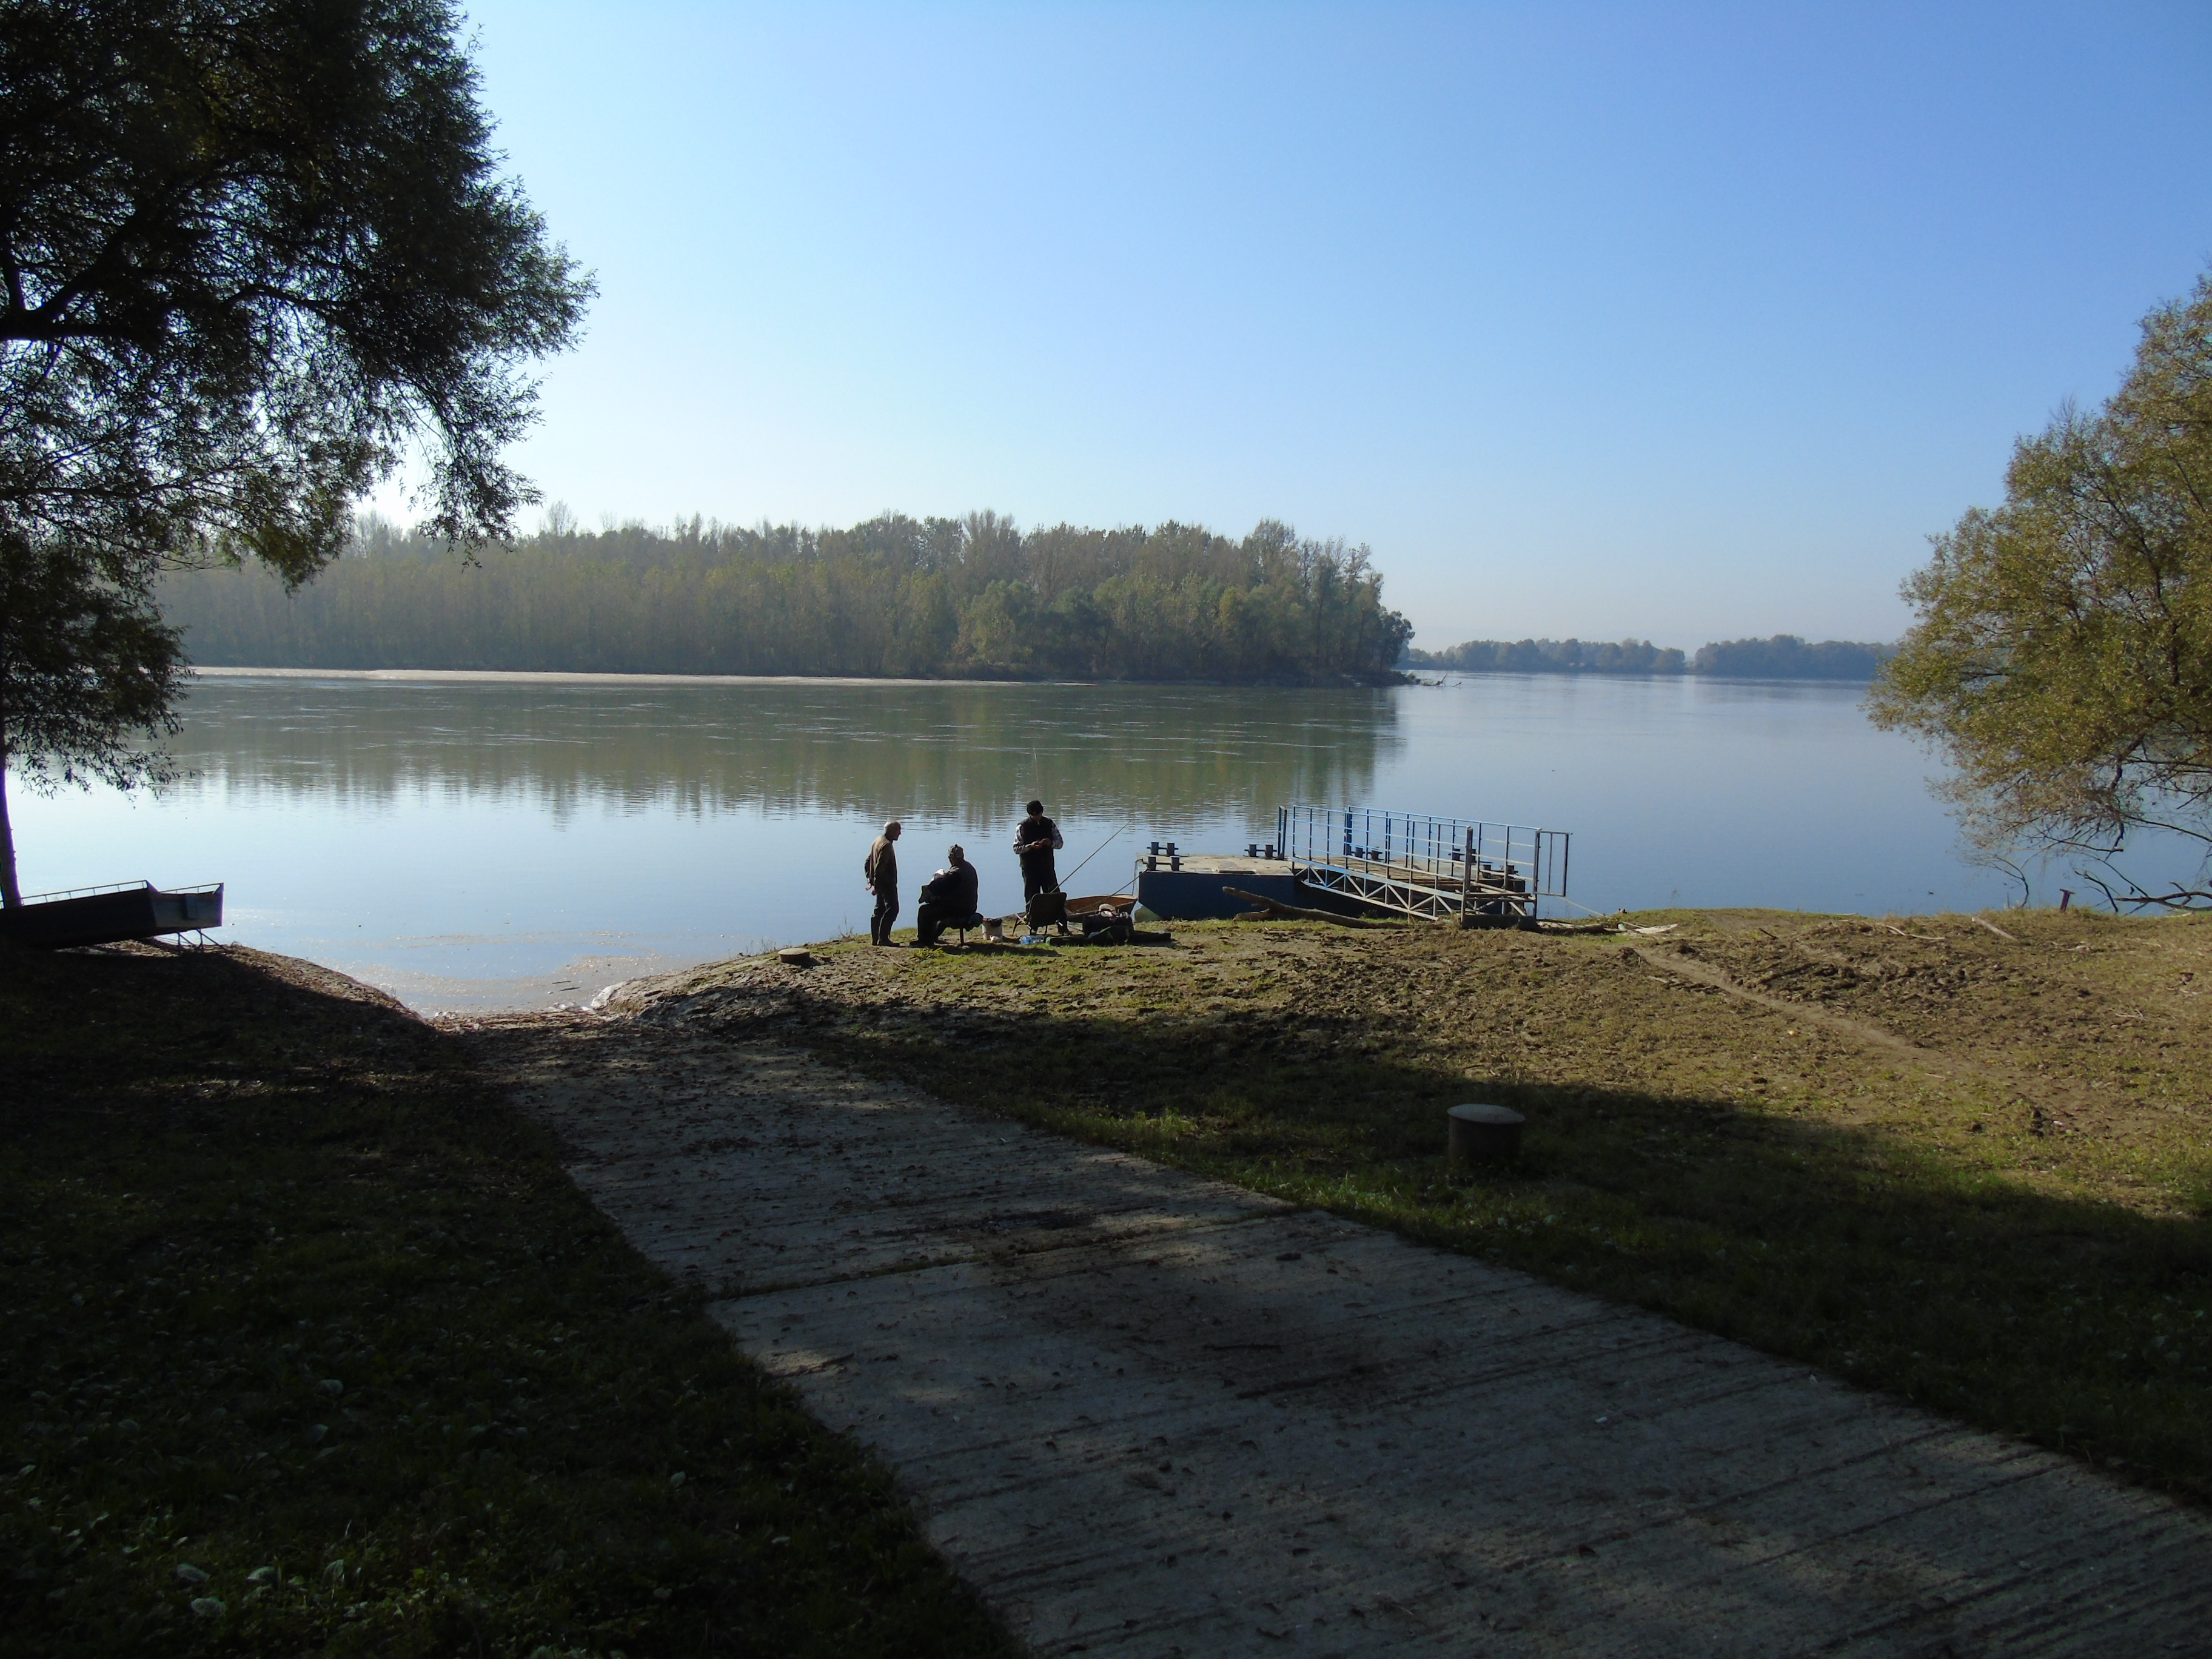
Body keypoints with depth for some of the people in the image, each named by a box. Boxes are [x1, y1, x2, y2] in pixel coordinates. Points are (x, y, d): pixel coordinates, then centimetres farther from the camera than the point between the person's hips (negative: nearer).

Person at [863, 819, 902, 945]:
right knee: (892, 909, -7)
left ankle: (875, 939, 15)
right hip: (887, 883, -10)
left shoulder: (878, 841, 13)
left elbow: (867, 862, 18)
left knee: (880, 910, 13)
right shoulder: (886, 845, -18)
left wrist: (870, 879, 15)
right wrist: (876, 885, -21)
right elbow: (879, 867, -23)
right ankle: (883, 938, -9)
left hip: (880, 883, 10)